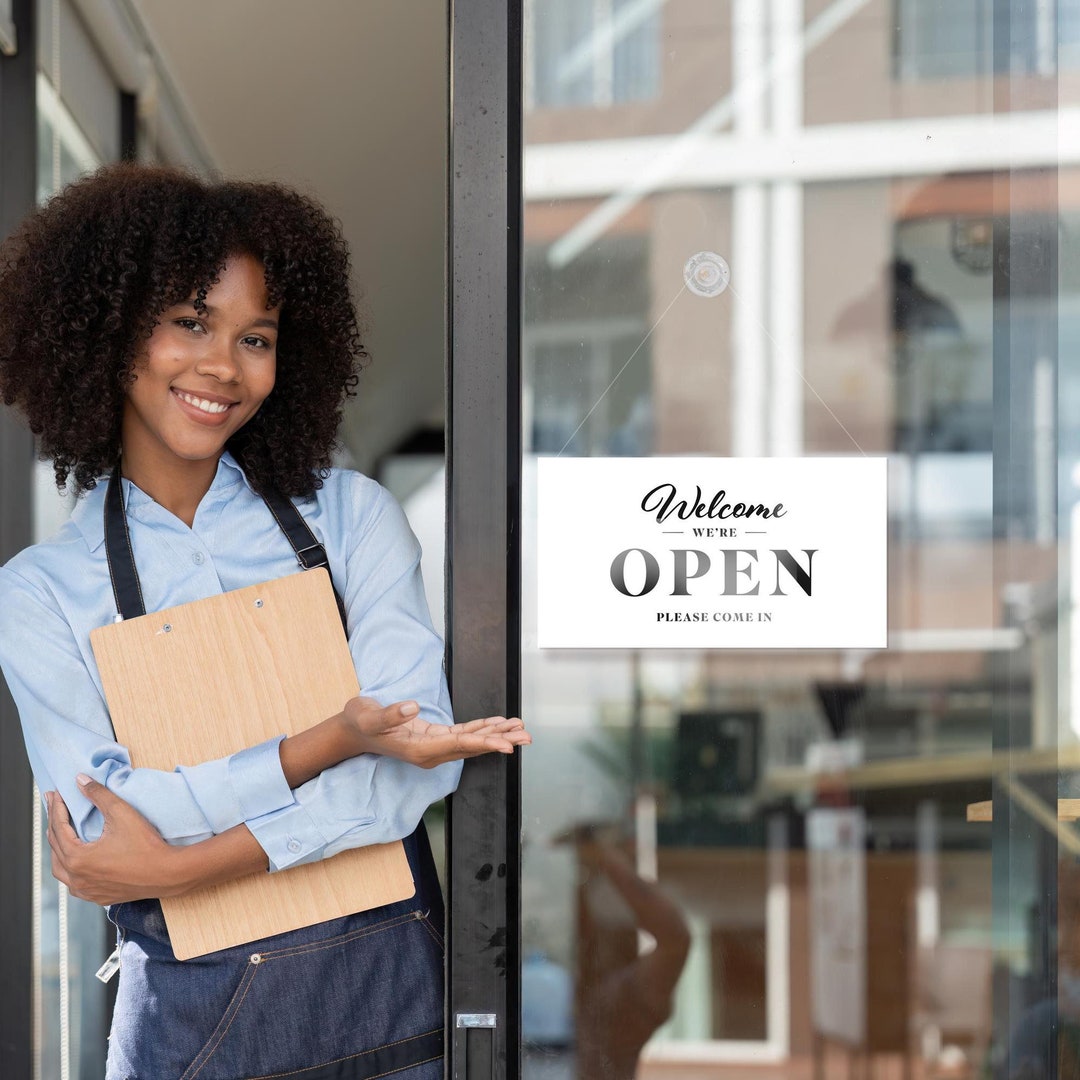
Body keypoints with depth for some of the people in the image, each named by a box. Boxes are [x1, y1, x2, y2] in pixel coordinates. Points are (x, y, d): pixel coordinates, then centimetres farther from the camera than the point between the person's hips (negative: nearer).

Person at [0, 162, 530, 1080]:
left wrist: (182, 866, -18)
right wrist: (331, 743, -22)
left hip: (392, 993, 1)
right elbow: (100, 821, -11)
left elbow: (420, 753, -11)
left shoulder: (352, 515, 1)